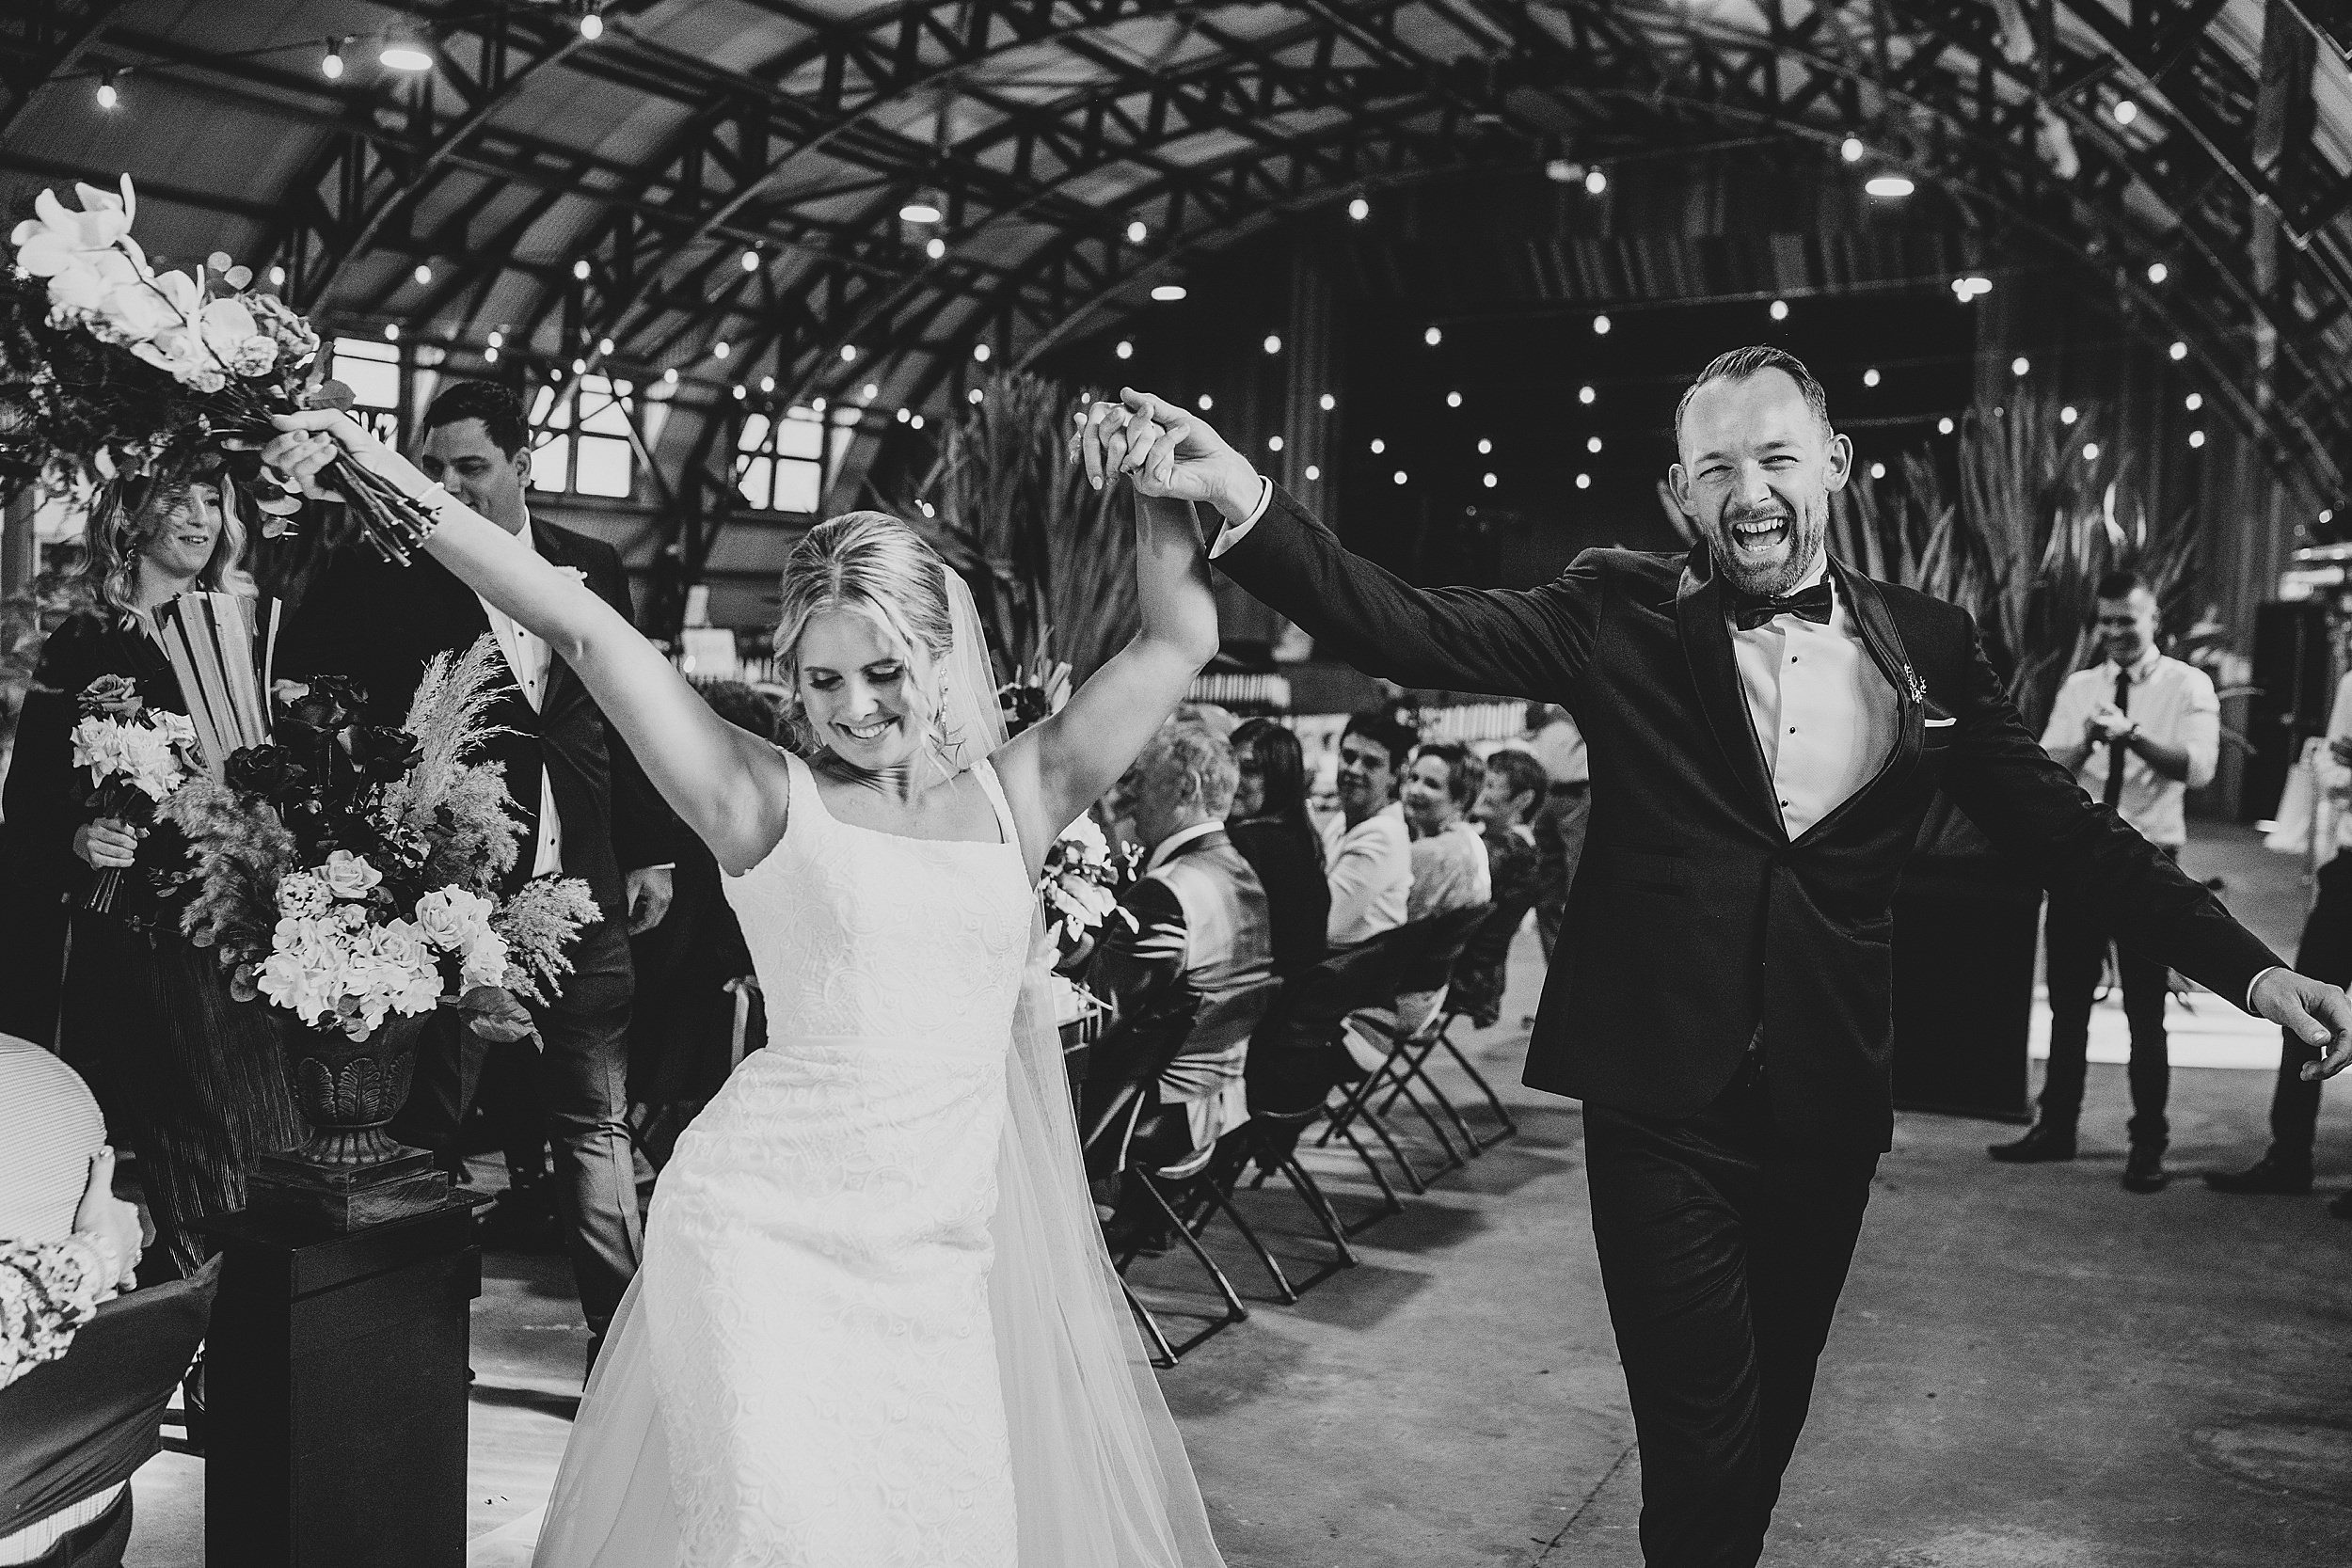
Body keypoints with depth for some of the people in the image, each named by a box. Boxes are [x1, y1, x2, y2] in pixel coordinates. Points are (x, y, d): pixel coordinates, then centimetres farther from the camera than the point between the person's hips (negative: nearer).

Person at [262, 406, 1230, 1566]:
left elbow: (1180, 639, 10)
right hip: (769, 1230, -3)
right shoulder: (769, 802, -1)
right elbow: (583, 631, -7)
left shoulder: (1014, 796, 8)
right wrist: (397, 489, -11)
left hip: (942, 1254, 3)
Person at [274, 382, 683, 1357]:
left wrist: (651, 851, 12)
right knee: (427, 1120, 8)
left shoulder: (592, 568, 9)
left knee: (596, 1124, 10)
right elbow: (301, 691, -2)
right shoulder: (382, 573, -2)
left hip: (582, 891, 3)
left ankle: (622, 1339, 20)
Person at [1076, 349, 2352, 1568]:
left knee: (1769, 1412, 17)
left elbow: (2065, 829, 6)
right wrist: (1240, 499, -33)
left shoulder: (1926, 643, 3)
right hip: (1664, 1101, -3)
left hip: (1827, 1105, 3)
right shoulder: (1620, 619, -6)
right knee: (1704, 1435, 1)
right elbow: (1414, 632, -17)